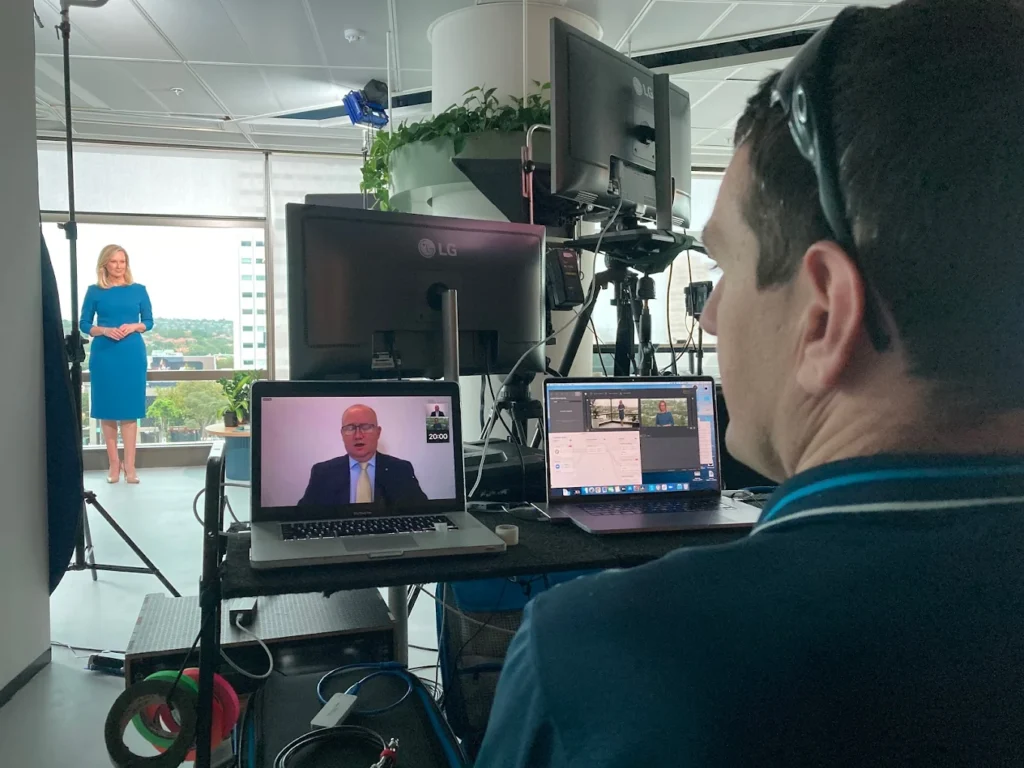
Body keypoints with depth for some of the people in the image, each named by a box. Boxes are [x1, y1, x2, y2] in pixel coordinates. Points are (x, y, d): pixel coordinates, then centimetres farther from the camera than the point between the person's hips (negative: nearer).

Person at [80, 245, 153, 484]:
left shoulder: (139, 290, 5)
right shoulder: (94, 291, 3)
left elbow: (149, 322, 9)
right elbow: (84, 324, 6)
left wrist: (132, 327, -11)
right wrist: (104, 330, -12)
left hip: (132, 354, 0)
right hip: (104, 355, 0)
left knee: (130, 409, 1)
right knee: (107, 409, 4)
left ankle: (130, 464, 4)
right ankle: (113, 462, 14)